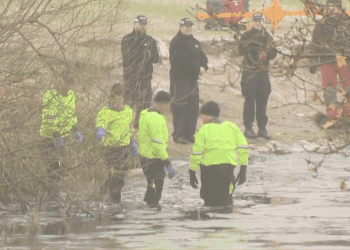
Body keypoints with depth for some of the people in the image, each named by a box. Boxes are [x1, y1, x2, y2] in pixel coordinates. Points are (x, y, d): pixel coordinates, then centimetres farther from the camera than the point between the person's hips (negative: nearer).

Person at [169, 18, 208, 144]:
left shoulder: (194, 42, 17)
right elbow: (184, 60, -19)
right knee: (180, 107, -7)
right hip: (180, 78, -8)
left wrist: (205, 66, -10)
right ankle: (178, 134, -2)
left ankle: (189, 134, 15)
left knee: (193, 107, 8)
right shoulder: (176, 42, -9)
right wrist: (199, 68, -21)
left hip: (192, 78, 8)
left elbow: (202, 57, 12)